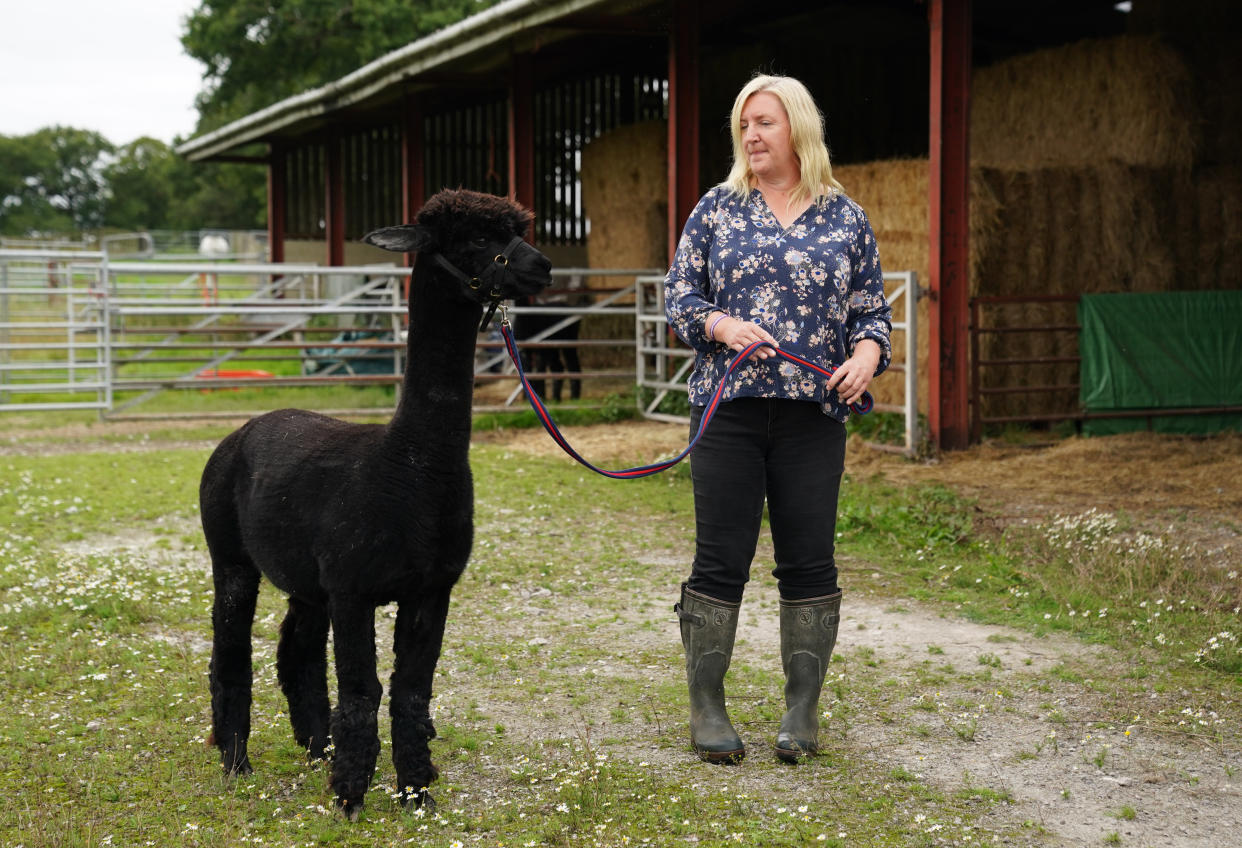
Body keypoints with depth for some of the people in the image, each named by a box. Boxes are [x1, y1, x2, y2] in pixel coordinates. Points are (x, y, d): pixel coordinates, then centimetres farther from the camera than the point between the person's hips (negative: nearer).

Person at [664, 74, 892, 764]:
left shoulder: (846, 218, 10)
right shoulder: (716, 211, 9)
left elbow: (873, 308, 12)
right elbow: (679, 296, 8)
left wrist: (866, 356, -9)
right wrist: (722, 325, -12)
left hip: (814, 412, 1)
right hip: (728, 407, 0)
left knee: (809, 559, 2)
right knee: (721, 558, -1)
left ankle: (804, 709, 14)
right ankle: (708, 707, 11)